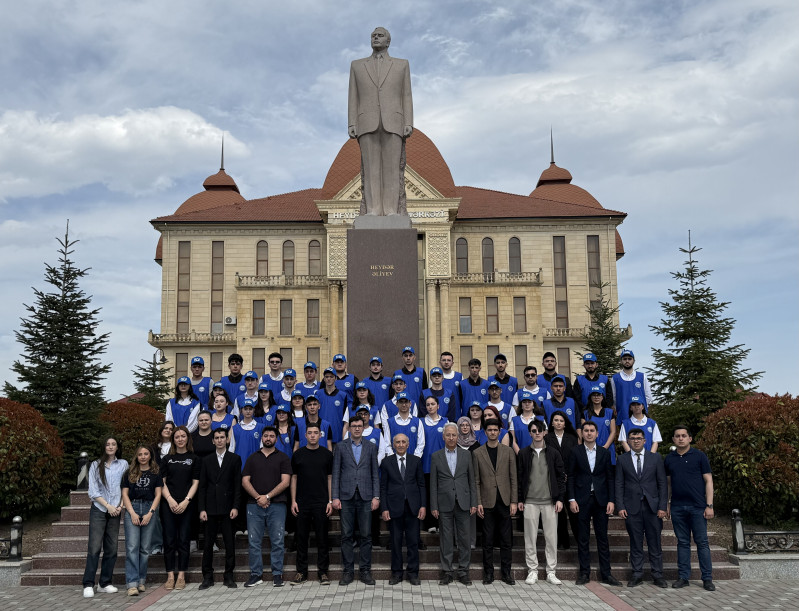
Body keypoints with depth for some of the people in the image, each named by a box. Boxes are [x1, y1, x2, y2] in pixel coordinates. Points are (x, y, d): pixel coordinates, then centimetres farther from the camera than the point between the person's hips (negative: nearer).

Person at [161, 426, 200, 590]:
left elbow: (195, 483, 3)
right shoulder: (168, 459, 11)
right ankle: (170, 576, 5)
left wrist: (186, 501, -9)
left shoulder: (194, 459, 7)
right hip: (168, 504, 1)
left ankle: (181, 576, 5)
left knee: (183, 539, -1)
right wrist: (170, 500, -8)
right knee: (169, 540, 0)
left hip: (186, 505, -1)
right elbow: (162, 482, 6)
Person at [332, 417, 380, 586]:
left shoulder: (371, 447, 9)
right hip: (346, 496, 0)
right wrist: (335, 497, -3)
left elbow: (375, 474, 8)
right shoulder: (341, 447, 6)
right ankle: (348, 571, 10)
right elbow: (336, 473, 4)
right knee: (346, 535, 2)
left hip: (365, 496, 1)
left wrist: (376, 497, 0)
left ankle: (365, 570, 10)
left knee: (366, 535, 2)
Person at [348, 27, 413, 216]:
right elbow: (353, 98, 11)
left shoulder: (401, 65, 14)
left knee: (392, 169, -7)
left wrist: (409, 123, -4)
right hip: (368, 124, 1)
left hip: (392, 124, -1)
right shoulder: (357, 65, 16)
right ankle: (372, 212, -6)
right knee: (371, 169, -6)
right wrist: (351, 125, -1)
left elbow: (406, 97, 8)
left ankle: (392, 212, -6)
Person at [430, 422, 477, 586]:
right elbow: (433, 484, 4)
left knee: (464, 538, 4)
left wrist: (474, 503, 1)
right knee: (446, 539, 4)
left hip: (463, 503, 1)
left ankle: (463, 572, 13)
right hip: (444, 504, -1)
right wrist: (434, 506, -2)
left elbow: (471, 480, 7)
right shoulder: (436, 457, 5)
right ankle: (447, 572, 13)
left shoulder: (466, 454, 7)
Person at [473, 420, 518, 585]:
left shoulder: (508, 451, 6)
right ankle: (488, 572, 13)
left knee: (506, 539, 5)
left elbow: (513, 478, 5)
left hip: (504, 501, 1)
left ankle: (506, 572, 15)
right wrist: (478, 502, -4)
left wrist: (513, 501, -1)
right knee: (487, 540, 3)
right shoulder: (477, 453, 4)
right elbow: (476, 481, 3)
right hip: (487, 502, -1)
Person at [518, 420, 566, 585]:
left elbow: (561, 476, 5)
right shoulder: (523, 453, 5)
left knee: (551, 537, 2)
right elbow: (520, 477, 6)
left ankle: (551, 572, 12)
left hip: (550, 502, 0)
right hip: (530, 502, 0)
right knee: (530, 537, 2)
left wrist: (560, 499, -2)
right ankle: (532, 571, 12)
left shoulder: (553, 452, 5)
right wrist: (520, 500, 2)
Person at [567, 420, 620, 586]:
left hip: (600, 500, 1)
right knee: (583, 538, 4)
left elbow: (610, 478, 7)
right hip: (582, 501, -1)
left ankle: (606, 574, 11)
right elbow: (570, 477, 2)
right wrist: (571, 499, -7)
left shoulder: (604, 453, 7)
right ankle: (584, 573, 11)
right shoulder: (575, 452, 2)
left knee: (602, 538, 5)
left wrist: (611, 500, -2)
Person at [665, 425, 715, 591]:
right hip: (677, 507, 3)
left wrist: (709, 505, -7)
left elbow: (708, 481, -1)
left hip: (697, 507, -3)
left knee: (702, 542, 0)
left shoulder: (699, 456, 0)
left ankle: (707, 578, 7)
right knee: (682, 542, 8)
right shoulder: (669, 459, 9)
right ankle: (683, 576, 13)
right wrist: (667, 505, 9)